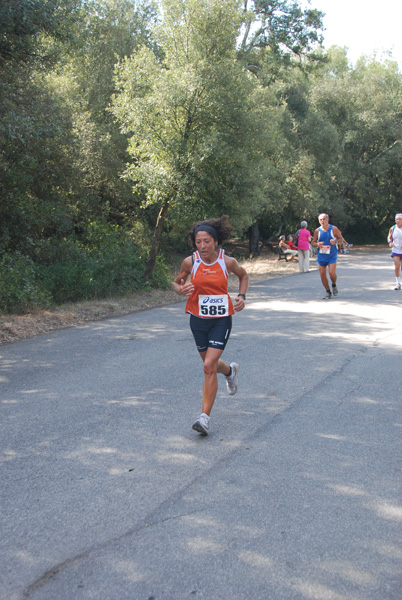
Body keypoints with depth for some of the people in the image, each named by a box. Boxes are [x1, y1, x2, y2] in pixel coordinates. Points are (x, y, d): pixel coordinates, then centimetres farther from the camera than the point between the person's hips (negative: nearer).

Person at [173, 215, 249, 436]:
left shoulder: (227, 262, -9)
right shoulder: (190, 262, -8)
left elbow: (243, 275, 13)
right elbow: (176, 282, 8)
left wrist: (241, 296, -2)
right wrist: (181, 289, -15)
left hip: (221, 319, -3)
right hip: (198, 319, 3)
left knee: (209, 366, -13)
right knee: (211, 363, 18)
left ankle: (205, 417, -8)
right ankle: (230, 370, 55)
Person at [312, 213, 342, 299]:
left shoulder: (334, 229, -5)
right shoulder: (317, 231, 0)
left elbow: (341, 239, 2)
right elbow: (313, 242, 7)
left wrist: (335, 241, -19)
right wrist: (317, 244, -16)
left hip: (332, 256, -3)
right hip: (321, 256, 3)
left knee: (332, 273, -17)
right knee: (322, 275, 2)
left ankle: (334, 285, 15)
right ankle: (328, 292, 18)